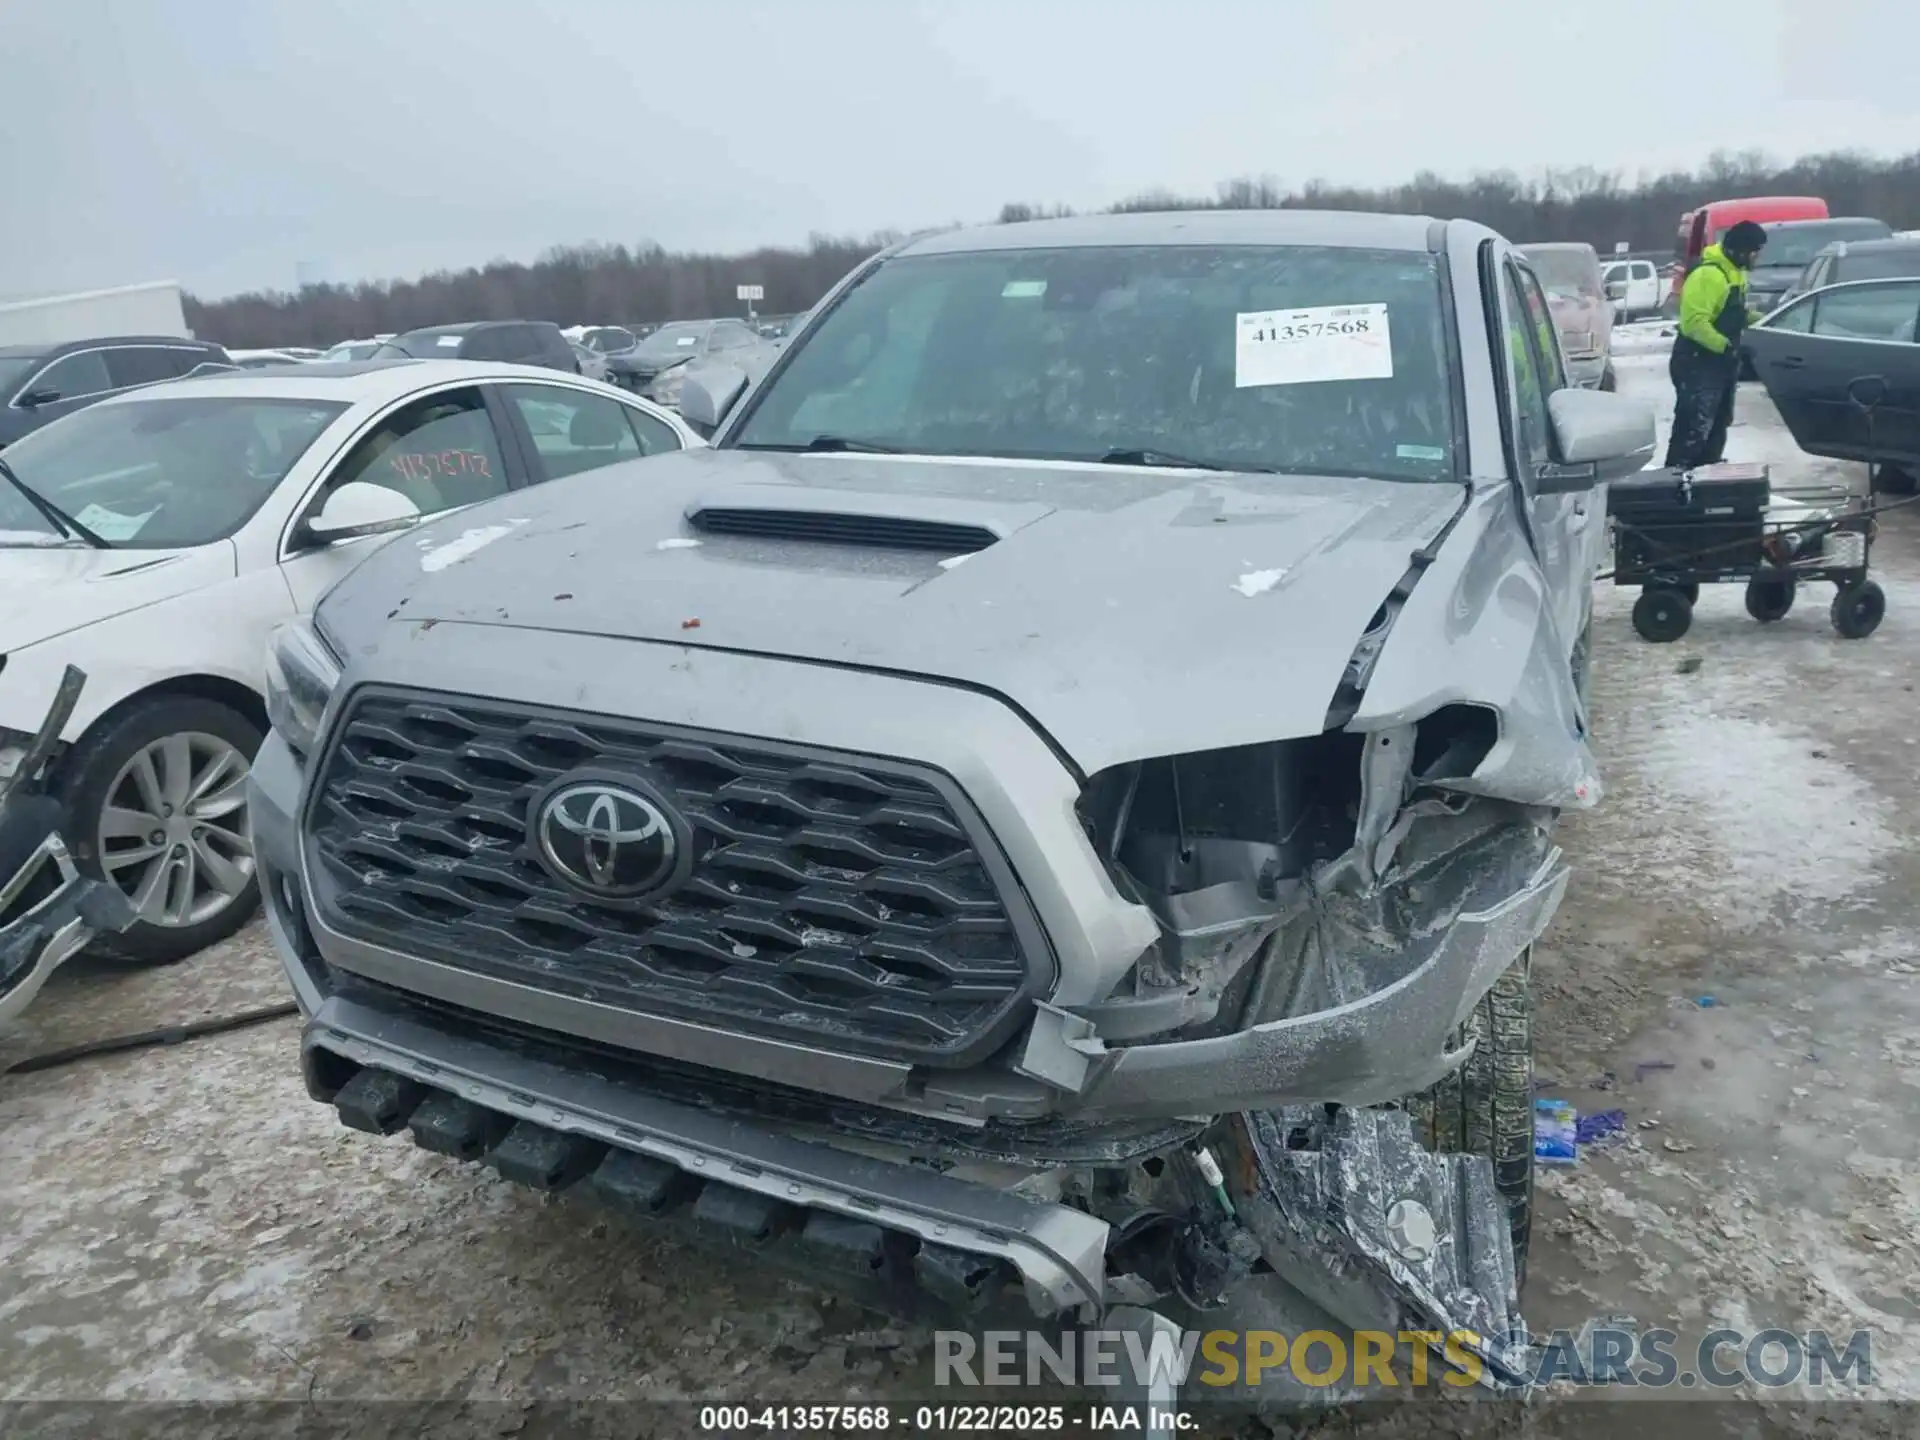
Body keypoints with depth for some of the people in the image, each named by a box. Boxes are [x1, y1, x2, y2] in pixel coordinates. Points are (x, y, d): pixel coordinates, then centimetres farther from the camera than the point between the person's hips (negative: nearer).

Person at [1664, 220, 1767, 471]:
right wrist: (1726, 346, -32)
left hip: (1720, 362, 11)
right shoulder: (1708, 274, -20)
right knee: (1694, 428, -15)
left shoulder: (1734, 272, 14)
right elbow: (1694, 322, -28)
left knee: (1717, 428, 16)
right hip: (1698, 364, -11)